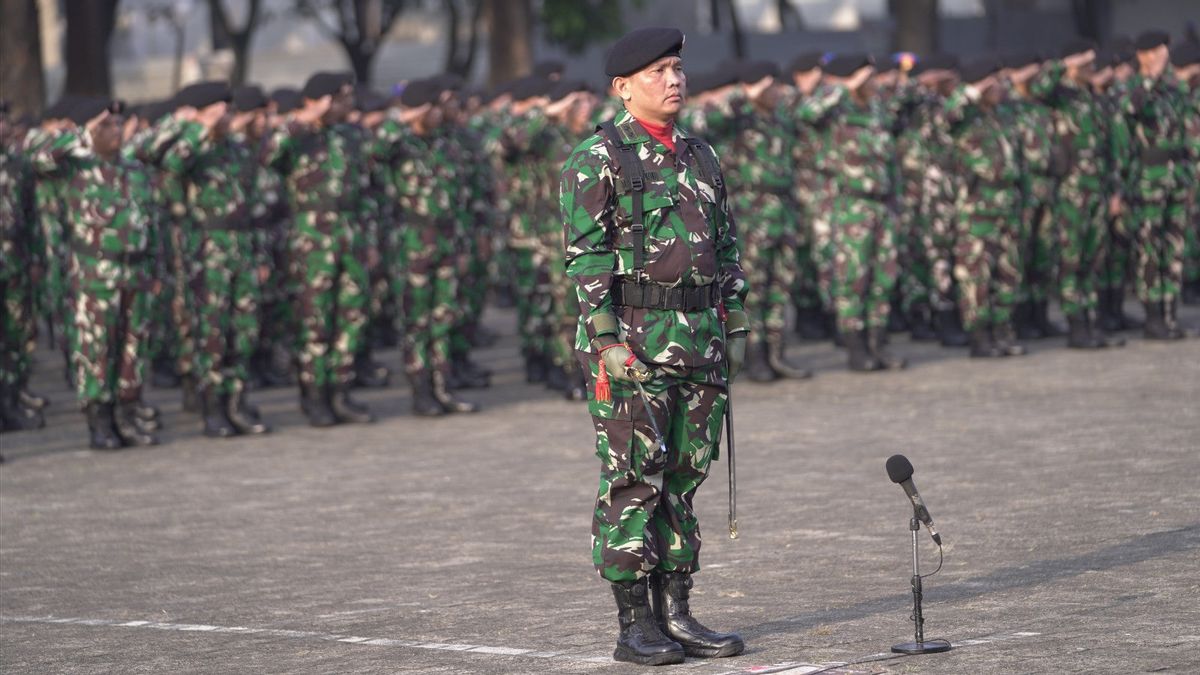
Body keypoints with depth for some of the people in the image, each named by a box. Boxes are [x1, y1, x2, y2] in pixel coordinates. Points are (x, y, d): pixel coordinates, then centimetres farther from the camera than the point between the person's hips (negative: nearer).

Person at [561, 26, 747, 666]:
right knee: (632, 482, -5)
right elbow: (586, 255, -11)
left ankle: (675, 616, 13)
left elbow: (726, 248, 19)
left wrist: (735, 330, 13)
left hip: (699, 342, 7)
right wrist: (607, 340, -18)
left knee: (682, 480, 8)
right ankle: (634, 626, -1)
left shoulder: (699, 156, 15)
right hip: (632, 341, -7)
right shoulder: (597, 159, -5)